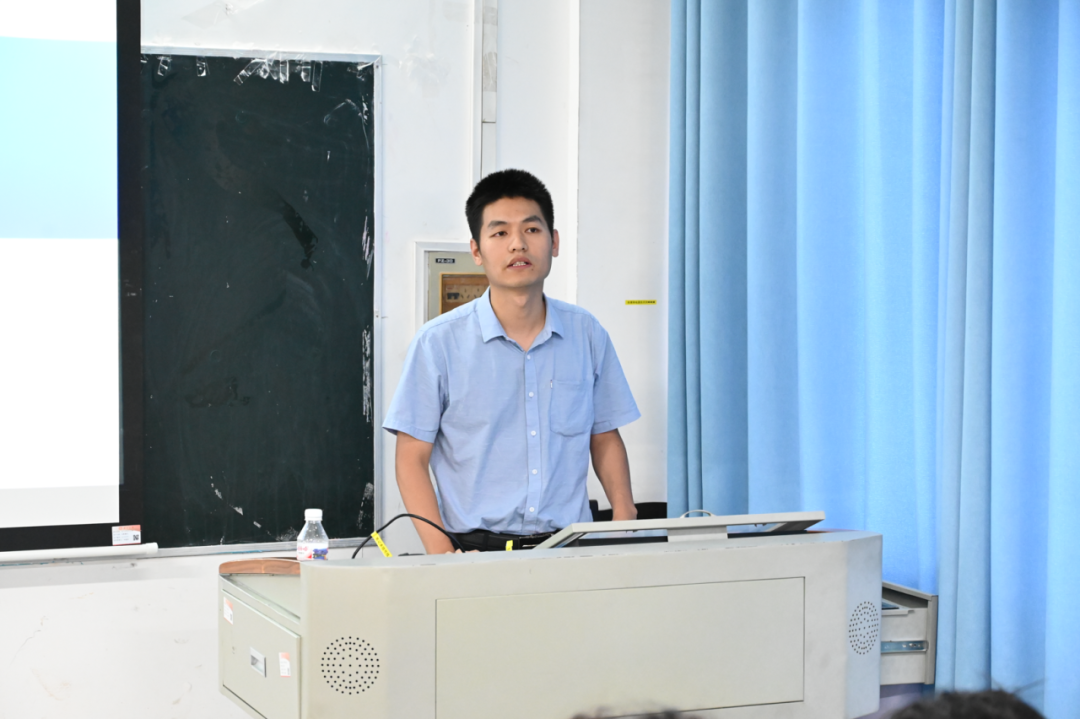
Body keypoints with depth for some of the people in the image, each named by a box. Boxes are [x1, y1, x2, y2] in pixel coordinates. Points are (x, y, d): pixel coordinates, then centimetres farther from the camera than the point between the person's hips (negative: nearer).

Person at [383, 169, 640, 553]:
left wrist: (625, 523, 2)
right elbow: (412, 457, 2)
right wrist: (442, 555, -10)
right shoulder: (438, 343, 1)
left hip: (570, 549, 2)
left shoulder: (586, 335, 11)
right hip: (478, 550, -2)